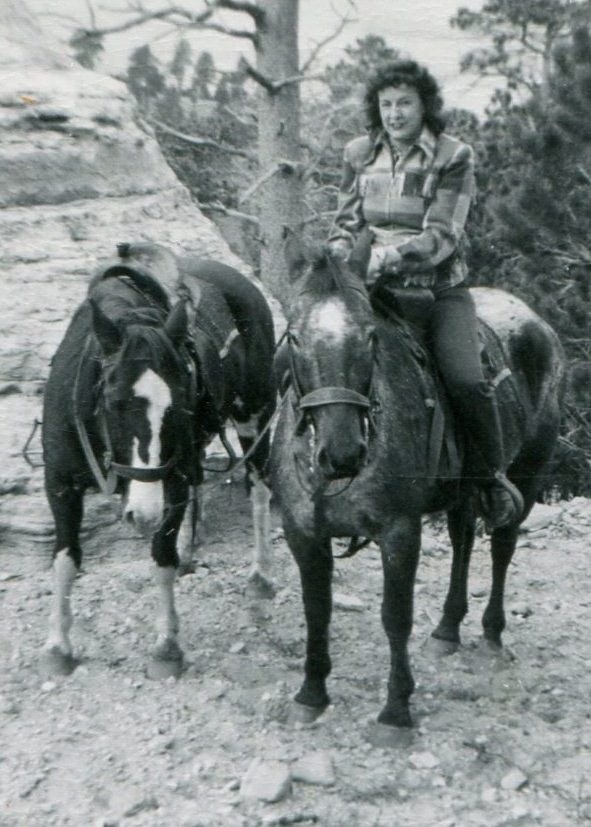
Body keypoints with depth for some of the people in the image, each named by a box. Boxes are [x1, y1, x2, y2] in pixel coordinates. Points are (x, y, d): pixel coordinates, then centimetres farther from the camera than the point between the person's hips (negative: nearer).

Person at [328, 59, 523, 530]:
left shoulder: (454, 157, -3)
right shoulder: (360, 155, 9)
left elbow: (441, 237, -12)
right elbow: (347, 223, 13)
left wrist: (385, 258, -26)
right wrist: (337, 261, -8)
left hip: (440, 288, -3)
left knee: (466, 380, -22)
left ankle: (494, 477, 2)